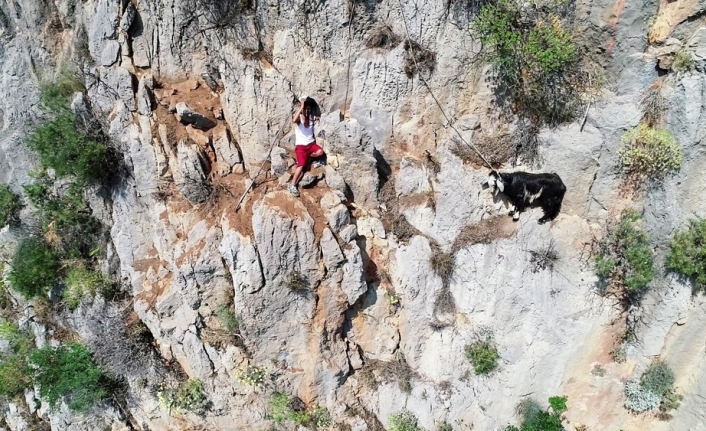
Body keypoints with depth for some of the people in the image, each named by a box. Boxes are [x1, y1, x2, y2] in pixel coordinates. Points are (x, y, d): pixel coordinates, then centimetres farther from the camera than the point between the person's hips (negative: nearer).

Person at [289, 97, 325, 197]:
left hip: (311, 143, 4)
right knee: (301, 165, -21)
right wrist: (301, 107, -28)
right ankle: (292, 185, -14)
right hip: (301, 145, -4)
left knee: (320, 152, -28)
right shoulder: (298, 117, -6)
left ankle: (306, 158, 0)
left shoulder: (312, 117, 7)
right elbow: (294, 120, -31)